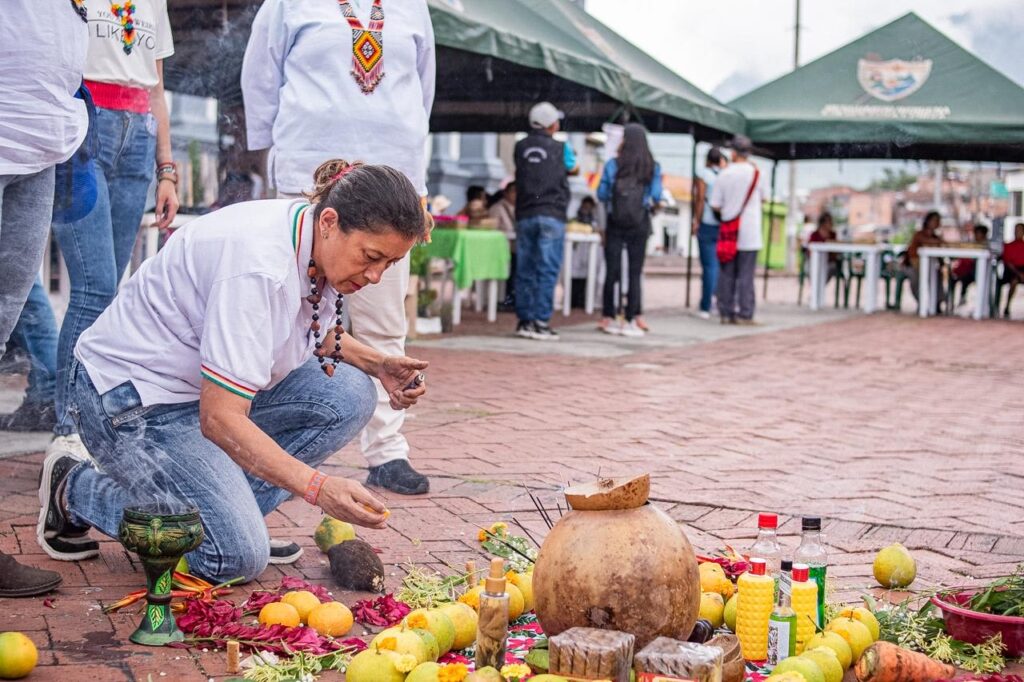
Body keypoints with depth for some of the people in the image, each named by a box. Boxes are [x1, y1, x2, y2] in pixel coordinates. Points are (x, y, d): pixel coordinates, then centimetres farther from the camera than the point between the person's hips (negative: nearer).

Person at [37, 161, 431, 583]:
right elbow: (219, 418, -33)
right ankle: (75, 489, 4)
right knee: (237, 557, -15)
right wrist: (317, 487, -39)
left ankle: (224, 510, 1)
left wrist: (377, 364, 0)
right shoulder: (259, 267, -32)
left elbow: (316, 333, 18)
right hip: (131, 398, -9)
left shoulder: (318, 245, -5)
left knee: (350, 395, -9)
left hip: (214, 386, 9)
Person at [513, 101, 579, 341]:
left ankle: (525, 321, 11)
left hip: (524, 215, 4)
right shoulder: (560, 148, -1)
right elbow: (574, 170, 17)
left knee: (525, 270, 8)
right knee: (547, 271, -4)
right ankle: (541, 323, -7)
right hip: (551, 215, -4)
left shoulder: (520, 147, 6)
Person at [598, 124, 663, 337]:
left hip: (615, 223, 0)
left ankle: (608, 318, 9)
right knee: (635, 272, 4)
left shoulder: (613, 165, -4)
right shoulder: (653, 168, -2)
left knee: (612, 271, 6)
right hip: (640, 224, 0)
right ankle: (631, 320, 3)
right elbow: (656, 197, -2)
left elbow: (601, 194, -1)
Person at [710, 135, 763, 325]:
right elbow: (763, 197, 11)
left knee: (727, 274, 8)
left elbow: (715, 205, 1)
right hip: (749, 232, -2)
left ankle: (726, 313, 9)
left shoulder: (724, 174, -1)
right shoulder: (756, 173, -3)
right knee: (745, 275, 0)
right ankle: (744, 314, -2)